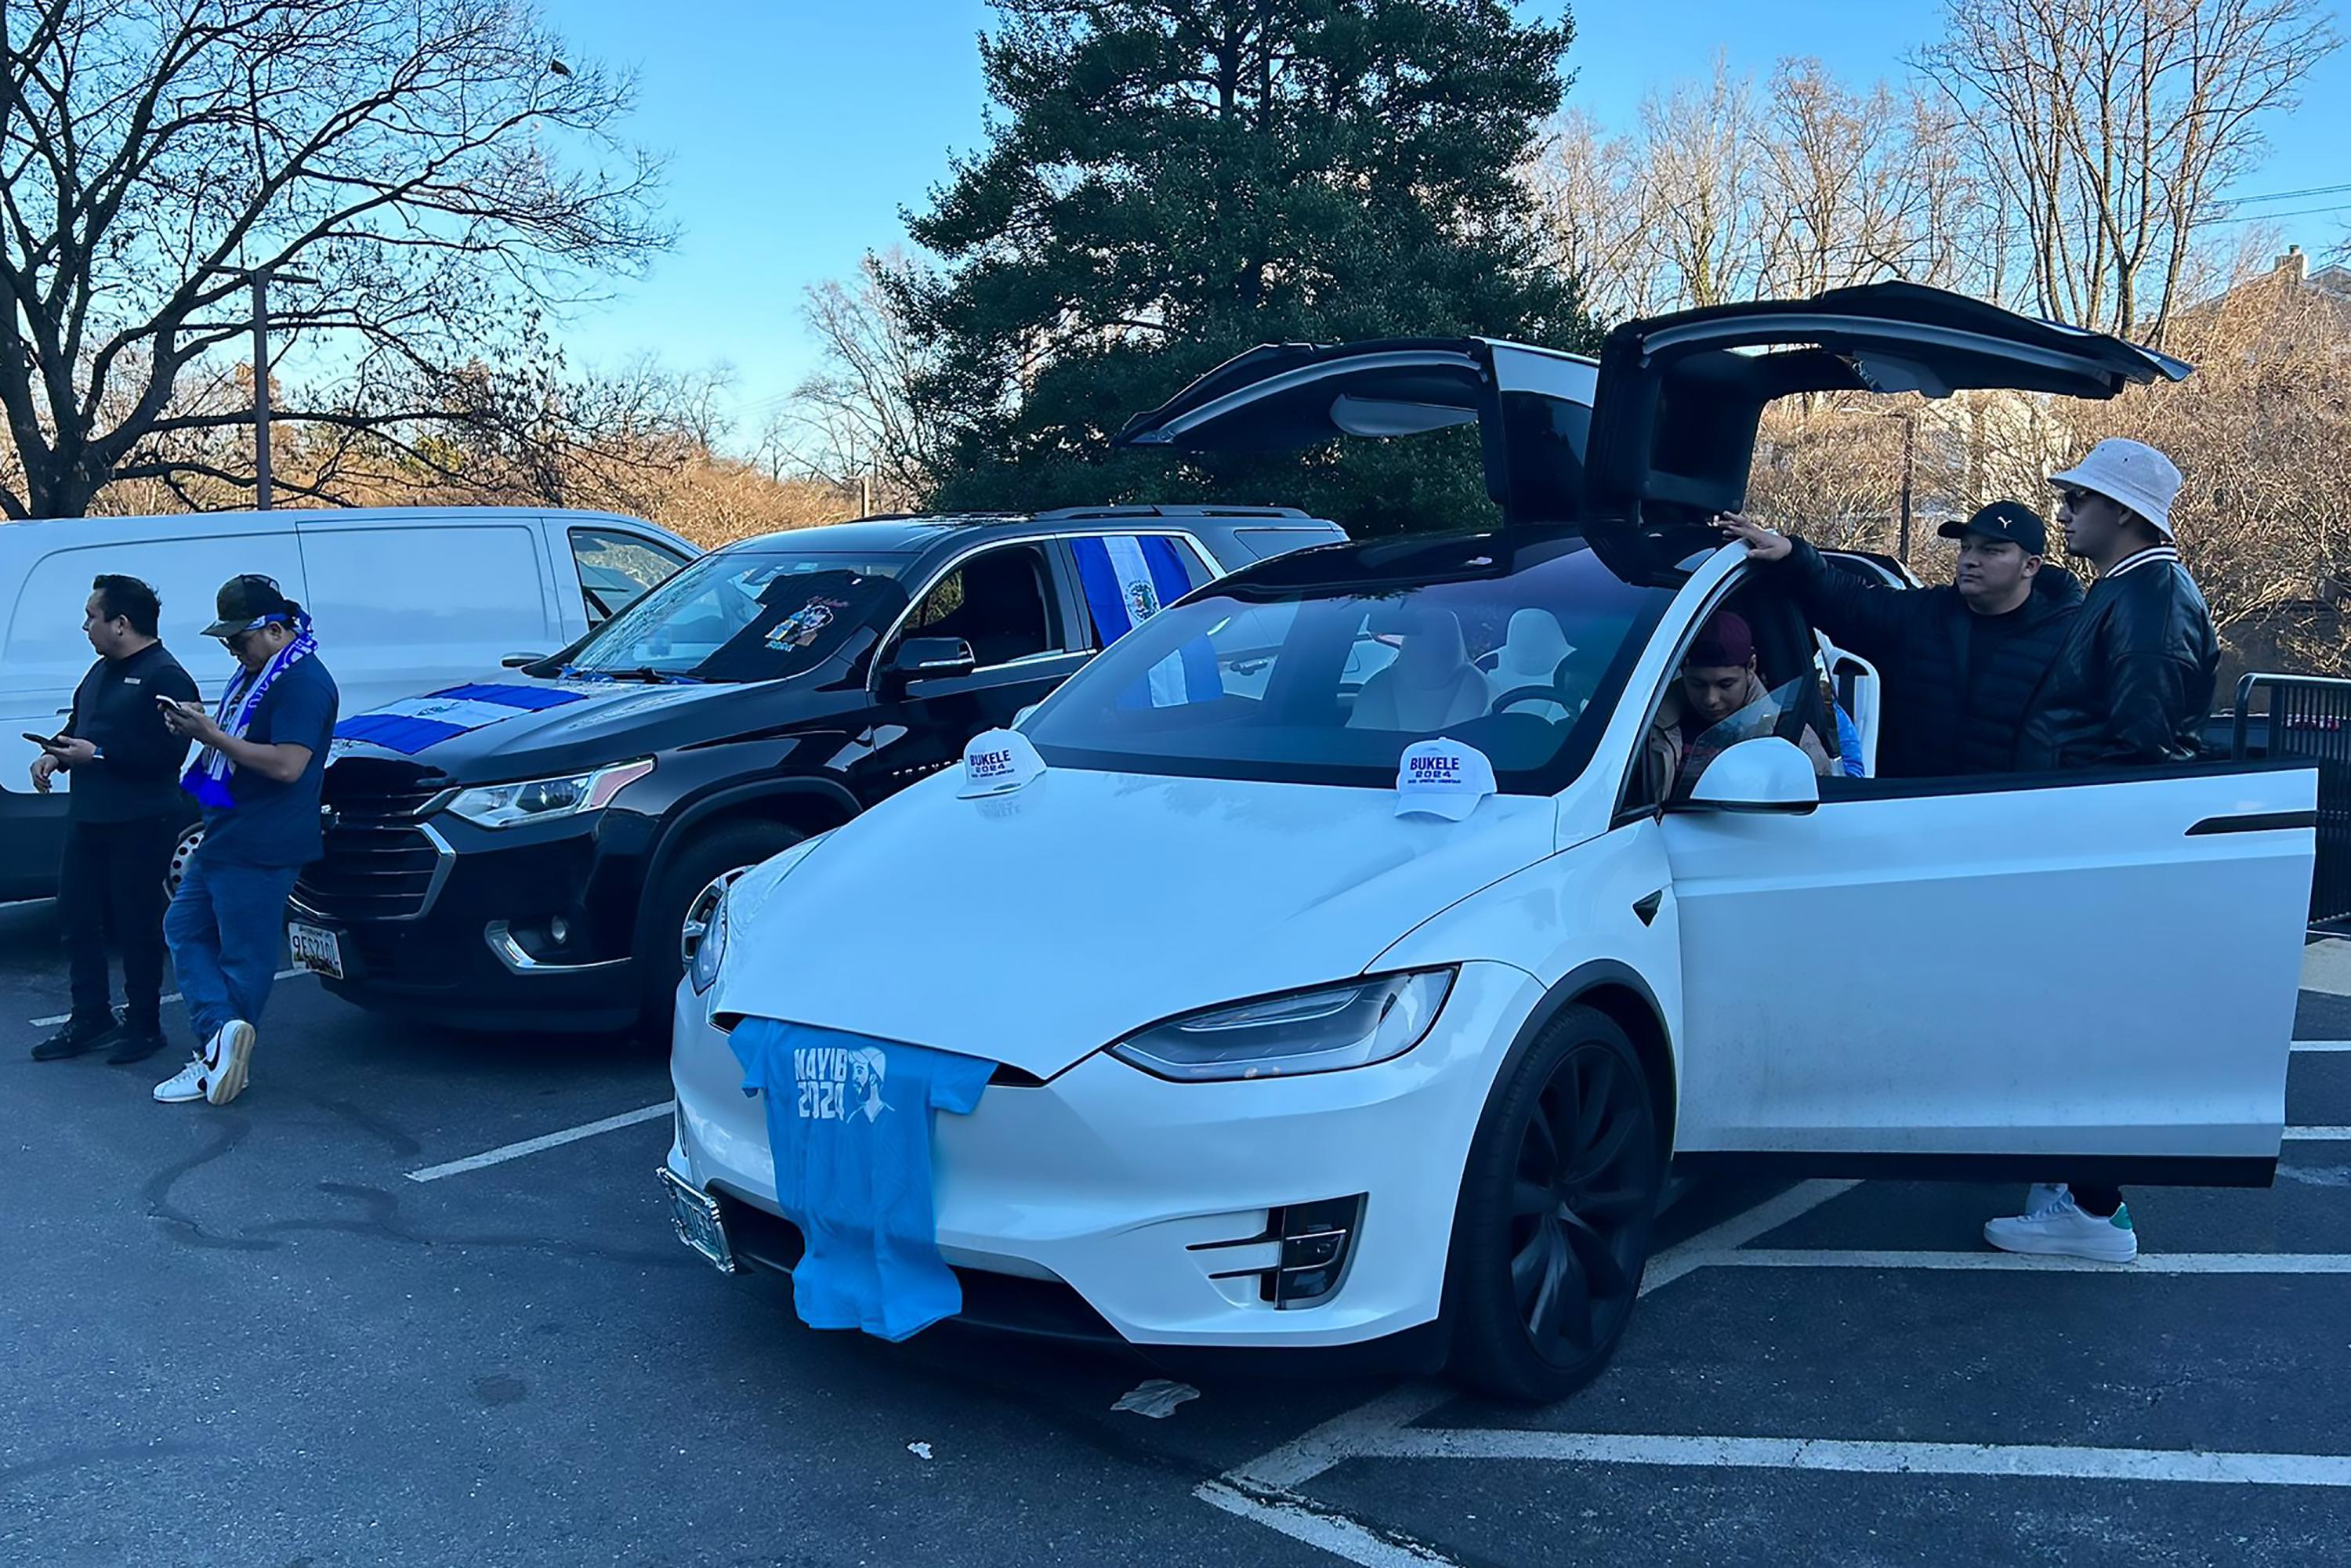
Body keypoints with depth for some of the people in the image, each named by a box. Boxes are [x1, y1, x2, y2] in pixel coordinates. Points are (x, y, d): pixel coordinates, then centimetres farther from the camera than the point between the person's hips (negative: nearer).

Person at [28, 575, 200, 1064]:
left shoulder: (166, 677, -14)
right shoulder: (102, 671, 16)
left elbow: (167, 752, -23)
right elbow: (77, 725, 26)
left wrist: (98, 754, -22)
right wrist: (53, 753, 5)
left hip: (141, 825, -9)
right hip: (88, 817, 9)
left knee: (137, 924, 1)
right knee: (77, 915, 12)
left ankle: (143, 1025, 14)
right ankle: (90, 1018, 24)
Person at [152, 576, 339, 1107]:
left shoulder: (302, 680, -18)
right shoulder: (255, 672, 14)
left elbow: (286, 765, -27)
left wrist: (211, 734, -22)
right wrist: (200, 724, 4)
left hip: (261, 848, -11)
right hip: (224, 838, 11)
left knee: (244, 958, -2)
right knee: (184, 928, 12)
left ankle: (221, 1053, 5)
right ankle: (221, 1034, 6)